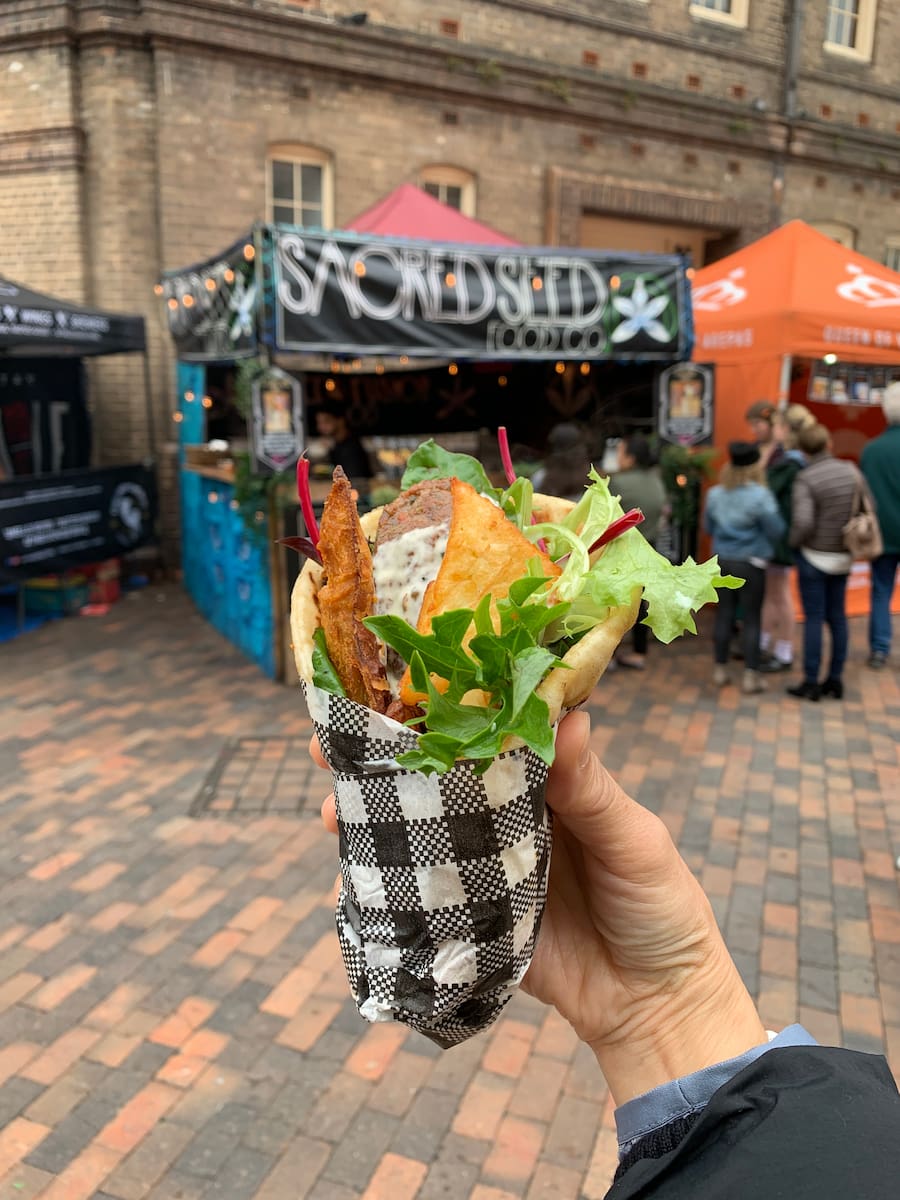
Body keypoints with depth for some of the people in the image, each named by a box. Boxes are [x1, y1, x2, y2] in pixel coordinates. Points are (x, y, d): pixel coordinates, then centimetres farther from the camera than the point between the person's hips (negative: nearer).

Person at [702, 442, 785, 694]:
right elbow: (776, 530, -12)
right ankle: (750, 675, 6)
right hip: (751, 563, -4)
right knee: (751, 619, 3)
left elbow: (708, 527, 11)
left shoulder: (715, 494, 1)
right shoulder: (760, 496, -15)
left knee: (724, 614, 12)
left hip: (722, 560, 4)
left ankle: (720, 669, 19)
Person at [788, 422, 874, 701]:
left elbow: (803, 522, -27)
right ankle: (835, 679, 19)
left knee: (814, 618, 1)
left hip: (814, 556, -5)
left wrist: (793, 540, -8)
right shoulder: (850, 471, 0)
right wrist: (851, 535, 17)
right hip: (842, 556, 5)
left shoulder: (805, 479, -16)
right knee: (837, 617, 12)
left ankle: (811, 683, 6)